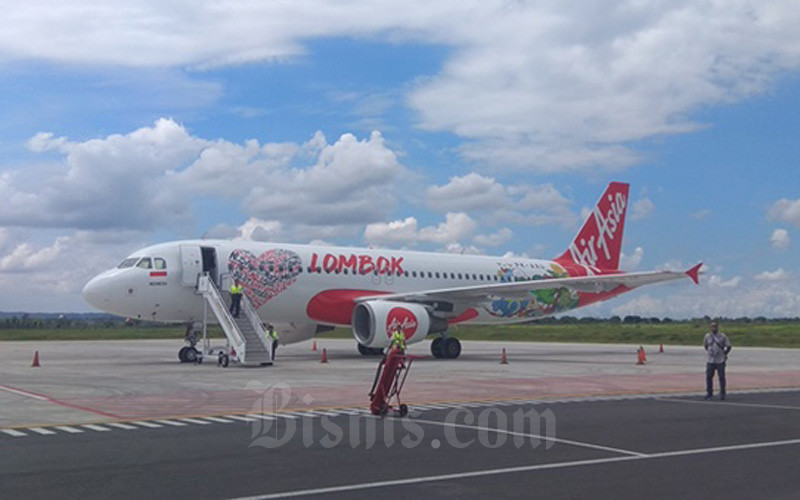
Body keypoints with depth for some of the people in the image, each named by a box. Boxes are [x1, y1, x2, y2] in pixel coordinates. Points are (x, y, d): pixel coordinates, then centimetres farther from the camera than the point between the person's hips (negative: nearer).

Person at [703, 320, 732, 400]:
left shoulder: (723, 336, -3)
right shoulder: (707, 336, 4)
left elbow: (729, 346, 6)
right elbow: (705, 346, 19)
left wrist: (724, 354, 7)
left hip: (720, 361, -2)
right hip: (710, 361, 2)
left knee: (721, 377, 0)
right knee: (708, 377, 1)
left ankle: (722, 394, 10)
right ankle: (709, 393, 14)